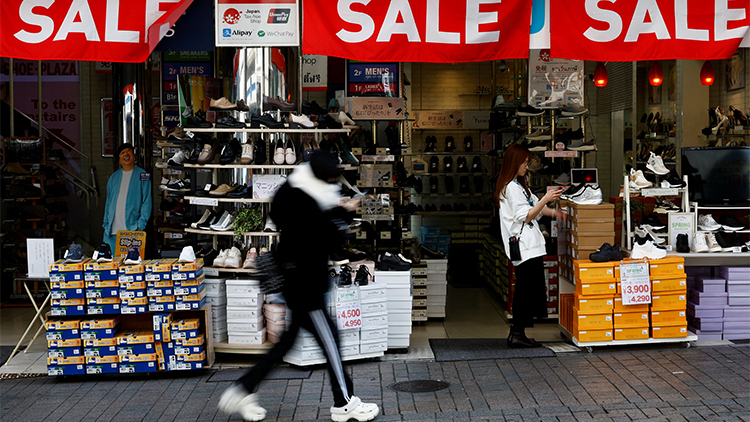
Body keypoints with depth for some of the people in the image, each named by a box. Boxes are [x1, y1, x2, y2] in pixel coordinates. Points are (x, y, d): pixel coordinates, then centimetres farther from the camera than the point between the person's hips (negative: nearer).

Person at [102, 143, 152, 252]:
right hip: (112, 230, 4)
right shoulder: (113, 177, 18)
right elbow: (108, 202, 21)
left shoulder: (142, 175, 3)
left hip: (132, 230, -4)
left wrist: (141, 225, -10)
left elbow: (146, 202, -1)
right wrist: (106, 223, 11)